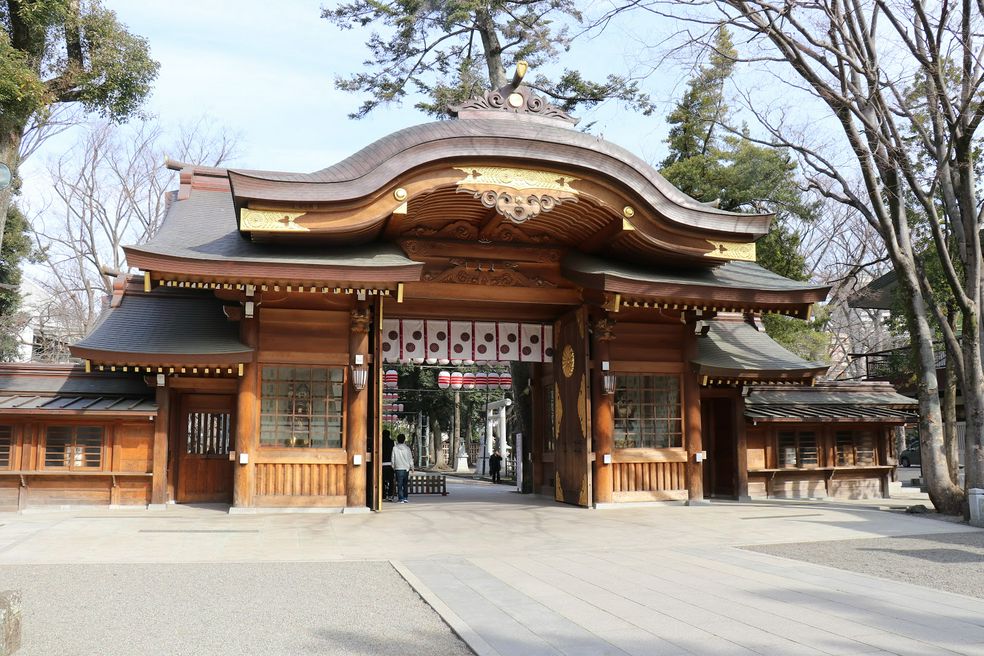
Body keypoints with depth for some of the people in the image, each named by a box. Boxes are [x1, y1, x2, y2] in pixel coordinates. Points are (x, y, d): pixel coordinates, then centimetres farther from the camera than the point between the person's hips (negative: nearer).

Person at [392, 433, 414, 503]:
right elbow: (410, 459, 4)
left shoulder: (395, 448, -5)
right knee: (405, 484, 14)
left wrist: (393, 467, 13)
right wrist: (412, 467, 16)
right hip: (406, 468, 2)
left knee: (399, 484, 1)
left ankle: (401, 499, -4)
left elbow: (393, 459, 0)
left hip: (398, 469, -2)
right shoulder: (407, 448, -1)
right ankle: (405, 498, 15)